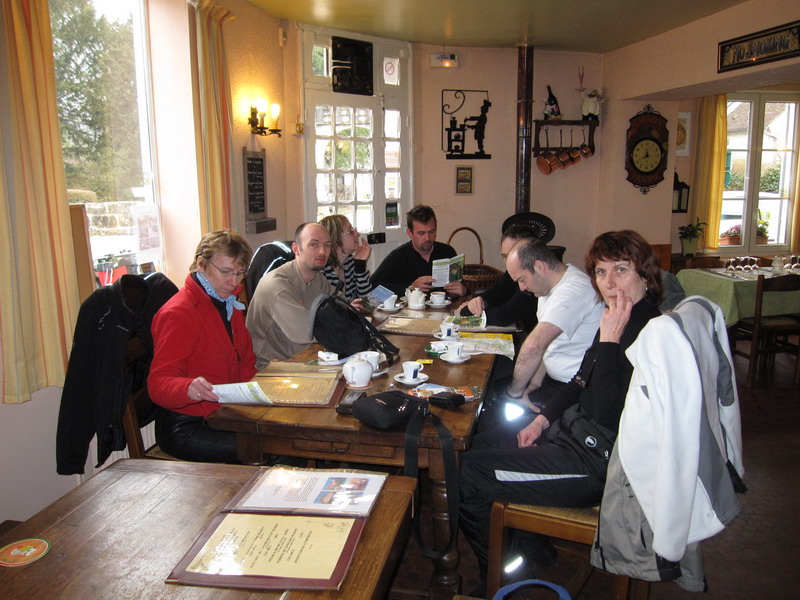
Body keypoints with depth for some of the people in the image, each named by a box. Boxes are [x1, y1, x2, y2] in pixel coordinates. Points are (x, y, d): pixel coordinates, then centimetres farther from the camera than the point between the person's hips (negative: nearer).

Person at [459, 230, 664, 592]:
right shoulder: (619, 318, 6)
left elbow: (608, 416, -29)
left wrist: (609, 339, -30)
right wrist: (543, 419, 7)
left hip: (597, 462, -10)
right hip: (574, 431, 10)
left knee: (466, 475, -8)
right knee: (477, 445, 17)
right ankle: (532, 550, 25)